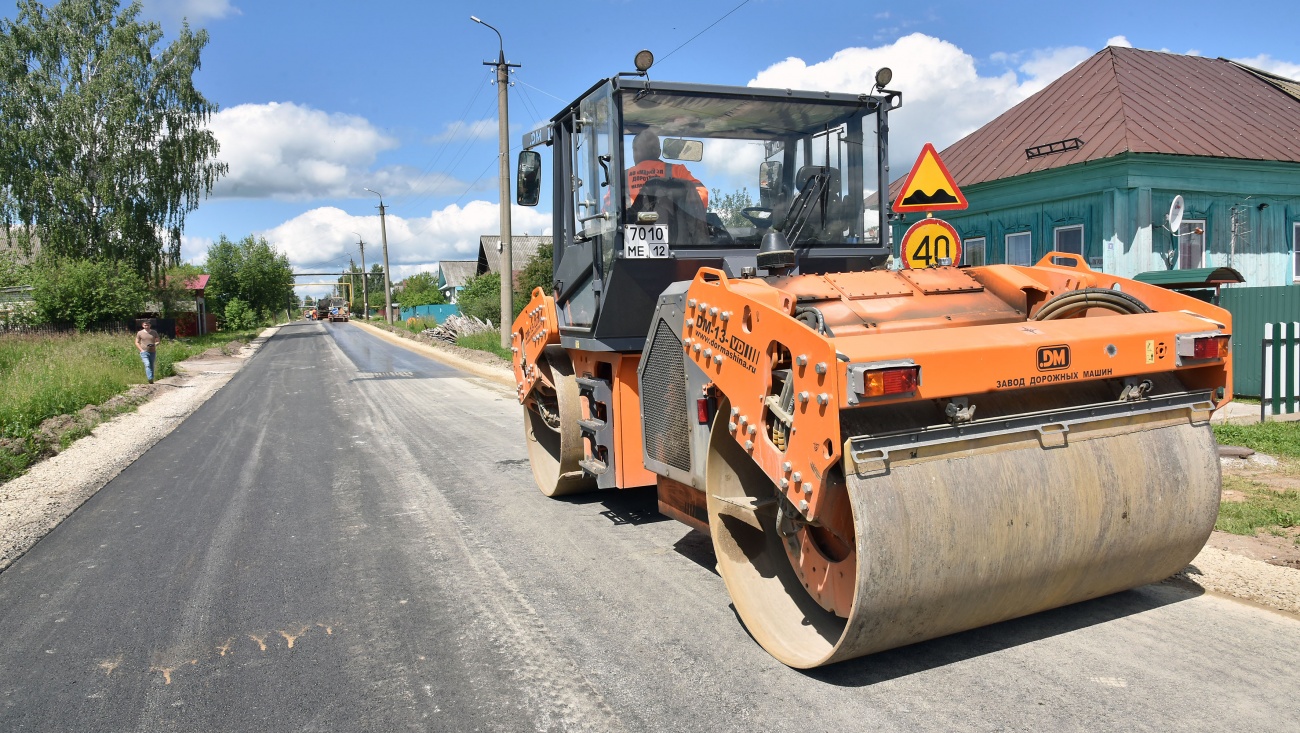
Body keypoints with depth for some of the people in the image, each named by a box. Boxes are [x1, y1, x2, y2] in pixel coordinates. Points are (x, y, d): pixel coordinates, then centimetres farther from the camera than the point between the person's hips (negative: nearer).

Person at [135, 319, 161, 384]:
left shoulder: (154, 332, 6)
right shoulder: (140, 333, 3)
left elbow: (158, 341, 11)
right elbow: (137, 342, 8)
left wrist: (154, 345, -11)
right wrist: (141, 349, -6)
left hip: (152, 352, 2)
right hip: (144, 352, -2)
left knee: (151, 366, 9)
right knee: (147, 365, -20)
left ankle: (151, 379, 18)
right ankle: (150, 379, -31)